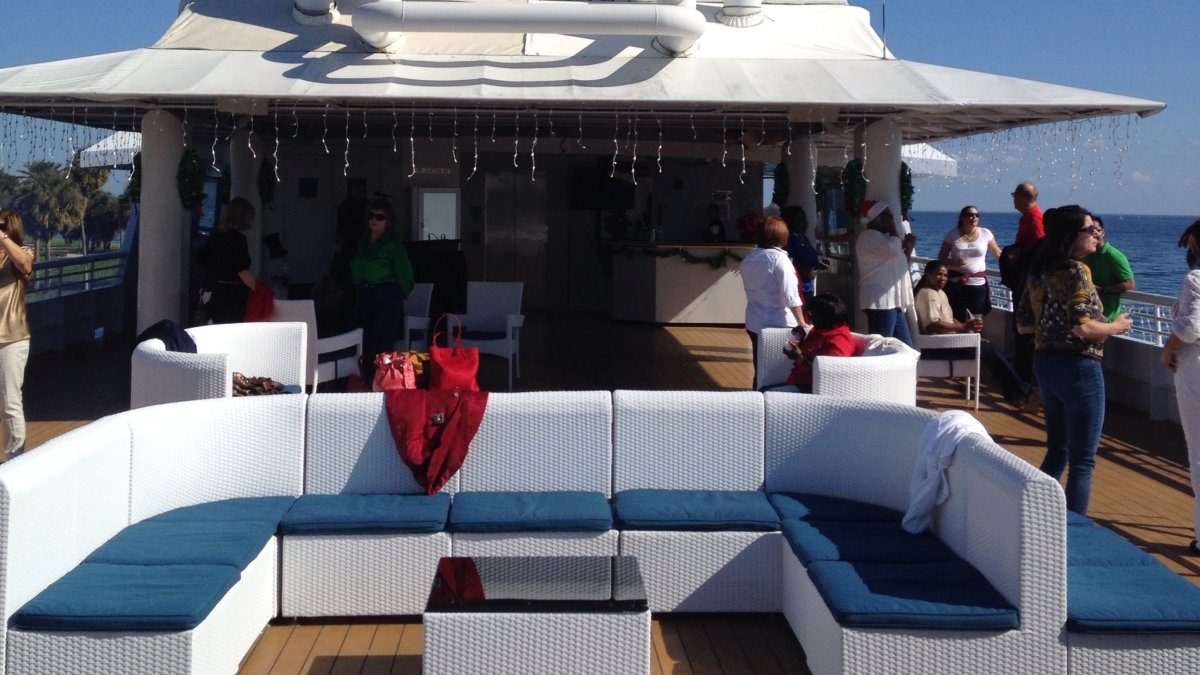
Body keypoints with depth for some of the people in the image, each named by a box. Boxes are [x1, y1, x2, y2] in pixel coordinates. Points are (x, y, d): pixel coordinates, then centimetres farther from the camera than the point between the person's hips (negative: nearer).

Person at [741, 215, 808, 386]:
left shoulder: (748, 259, 5)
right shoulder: (779, 258, -15)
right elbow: (791, 297, -18)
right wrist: (802, 324, -14)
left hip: (755, 322, 6)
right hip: (779, 325, -6)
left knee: (760, 372, 12)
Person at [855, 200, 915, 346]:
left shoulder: (881, 237, 25)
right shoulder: (869, 236, -7)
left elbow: (897, 264, 34)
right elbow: (893, 249, -23)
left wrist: (908, 248, 17)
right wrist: (892, 228, -5)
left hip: (893, 301, 10)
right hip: (881, 302, -10)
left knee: (906, 348, 7)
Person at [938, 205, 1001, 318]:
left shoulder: (986, 233, 3)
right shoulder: (952, 235, 1)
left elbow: (998, 254, 13)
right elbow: (941, 258, 3)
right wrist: (954, 262, -16)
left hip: (978, 284, 0)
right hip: (955, 283, 0)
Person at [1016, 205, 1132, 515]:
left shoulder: (1038, 271, 7)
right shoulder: (1076, 271, -16)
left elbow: (1024, 324, 12)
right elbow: (1083, 328, -23)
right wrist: (1117, 327, -7)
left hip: (1045, 363, 8)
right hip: (1078, 367, -8)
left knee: (1057, 451, 21)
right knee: (1082, 460, 2)